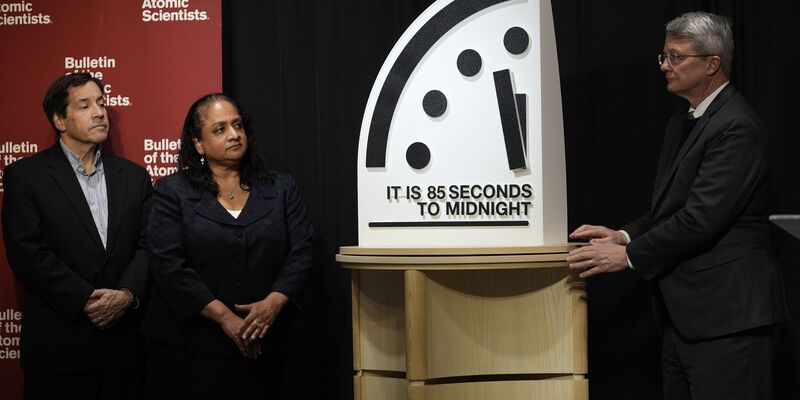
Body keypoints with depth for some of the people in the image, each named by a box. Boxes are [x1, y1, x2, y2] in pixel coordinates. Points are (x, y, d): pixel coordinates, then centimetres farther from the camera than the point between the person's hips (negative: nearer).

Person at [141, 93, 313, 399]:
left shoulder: (281, 189, 9)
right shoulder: (172, 191, 1)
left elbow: (299, 255, 2)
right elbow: (169, 264, -9)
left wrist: (273, 303, -16)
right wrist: (224, 316, -16)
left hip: (261, 347, 2)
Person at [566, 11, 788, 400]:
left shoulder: (736, 127, -16)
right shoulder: (682, 122, 15)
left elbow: (701, 218, -21)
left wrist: (628, 255, -15)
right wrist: (624, 235, 2)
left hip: (727, 313, -9)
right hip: (684, 311, 10)